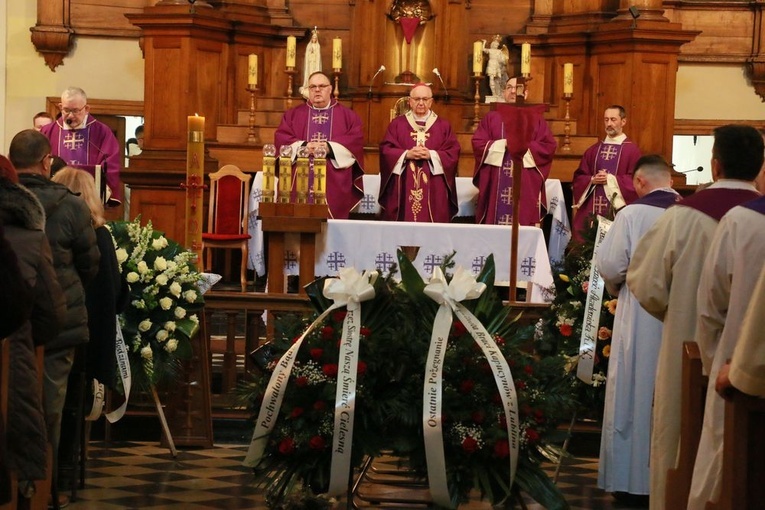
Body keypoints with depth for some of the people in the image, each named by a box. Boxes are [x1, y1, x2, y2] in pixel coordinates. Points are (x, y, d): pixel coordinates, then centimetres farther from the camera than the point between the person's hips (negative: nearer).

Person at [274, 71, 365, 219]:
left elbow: (356, 140, -1)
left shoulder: (347, 115, 12)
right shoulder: (293, 114, 16)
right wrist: (303, 147, -14)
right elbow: (281, 138, 4)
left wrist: (330, 148, -15)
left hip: (334, 183, -1)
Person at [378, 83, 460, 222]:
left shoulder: (443, 125, 10)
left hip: (433, 187, 0)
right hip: (403, 186, 0)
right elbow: (386, 150, 3)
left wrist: (431, 155, -14)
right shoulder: (397, 123, 11)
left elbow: (453, 153, 1)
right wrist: (406, 154, -13)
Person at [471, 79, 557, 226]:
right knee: (495, 222, -3)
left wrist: (525, 147, -11)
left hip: (526, 185, -1)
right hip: (496, 184, 1)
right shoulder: (491, 118, 12)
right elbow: (478, 143, 2)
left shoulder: (536, 119, 11)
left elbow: (549, 146, 1)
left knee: (524, 220, -6)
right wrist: (503, 144, -10)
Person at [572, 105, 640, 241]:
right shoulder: (593, 150, 15)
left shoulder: (631, 149, 0)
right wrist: (592, 180, -7)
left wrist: (611, 180, -14)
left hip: (617, 210, -4)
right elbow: (578, 177, 13)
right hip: (591, 209, 4)